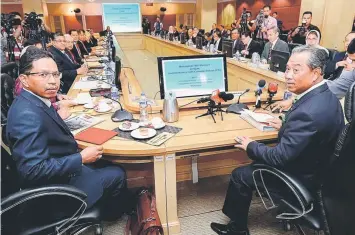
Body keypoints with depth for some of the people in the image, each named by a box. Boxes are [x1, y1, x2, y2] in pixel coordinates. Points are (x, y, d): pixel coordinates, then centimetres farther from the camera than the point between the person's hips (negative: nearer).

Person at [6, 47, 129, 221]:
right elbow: (33, 170, -32)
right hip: (56, 187, -9)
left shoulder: (36, 102, -2)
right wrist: (81, 158, -25)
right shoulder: (28, 115, -31)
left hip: (62, 167, 9)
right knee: (117, 175, 4)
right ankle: (112, 213, 33)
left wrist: (59, 118, 1)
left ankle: (105, 207, 43)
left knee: (112, 164, 21)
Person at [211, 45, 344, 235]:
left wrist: (250, 146, -14)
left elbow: (281, 157, -29)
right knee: (257, 161, 24)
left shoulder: (308, 112, -35)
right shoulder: (326, 96, -5)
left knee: (239, 175, 2)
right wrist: (285, 126, 7)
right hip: (318, 167, 9)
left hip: (302, 178, -9)